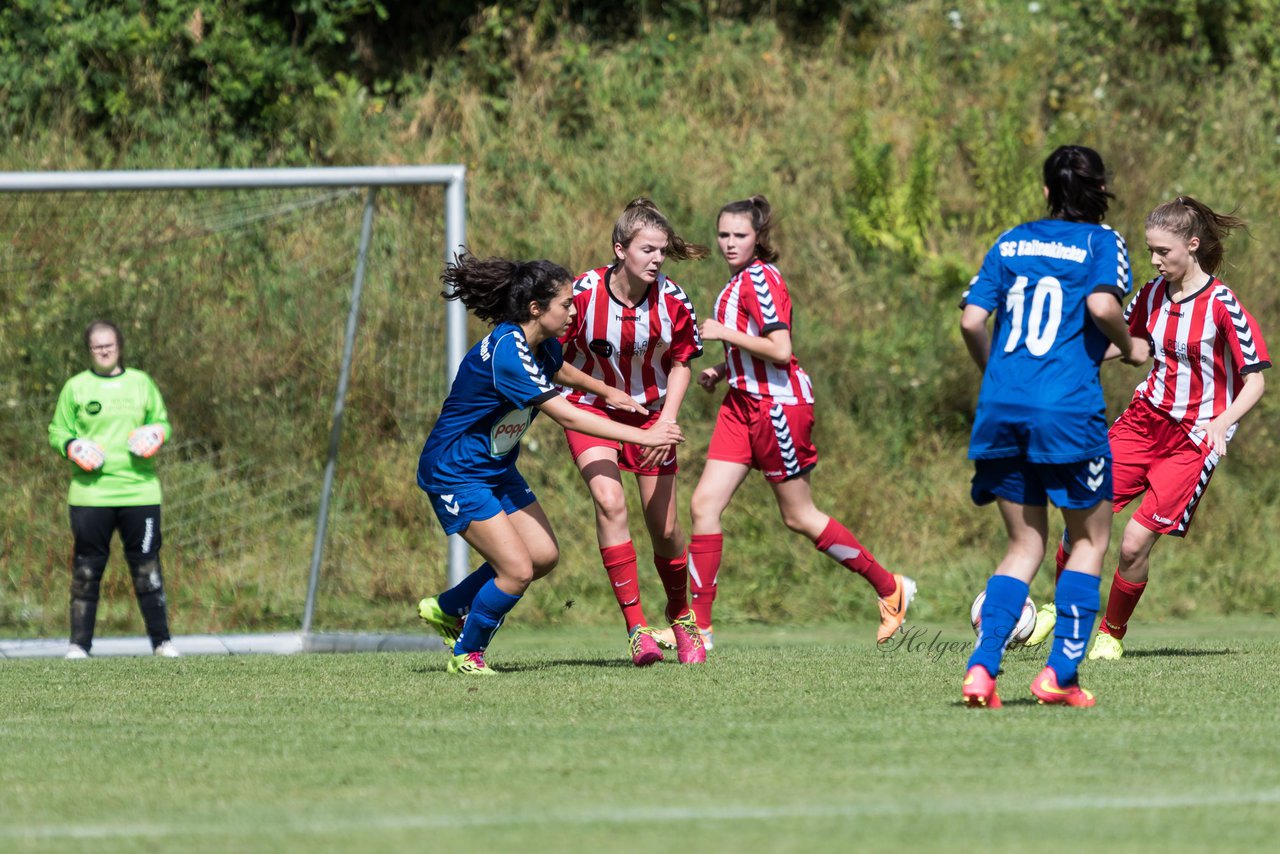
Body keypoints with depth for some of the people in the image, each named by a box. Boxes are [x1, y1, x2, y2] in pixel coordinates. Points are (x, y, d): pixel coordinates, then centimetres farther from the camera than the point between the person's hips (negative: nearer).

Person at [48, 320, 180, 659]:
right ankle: (79, 643, 4)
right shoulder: (76, 387, 6)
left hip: (139, 489, 1)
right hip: (90, 492, -1)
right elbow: (57, 431, 10)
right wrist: (72, 447, -11)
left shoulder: (141, 383, 11)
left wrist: (155, 435, -4)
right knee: (86, 570, -1)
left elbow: (161, 423, 18)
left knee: (147, 567, 2)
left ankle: (161, 640, 9)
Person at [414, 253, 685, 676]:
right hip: (454, 475, -10)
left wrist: (607, 392, 36)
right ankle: (466, 655, 8)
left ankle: (445, 609, 24)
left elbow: (560, 371, 27)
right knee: (517, 570, -14)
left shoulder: (540, 344, -1)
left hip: (496, 467, 10)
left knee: (544, 555, 8)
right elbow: (567, 417, -31)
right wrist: (644, 436, -28)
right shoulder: (505, 353, -30)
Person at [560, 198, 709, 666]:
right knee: (610, 502, -24)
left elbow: (681, 365, -3)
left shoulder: (672, 300, -15)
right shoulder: (585, 292, -21)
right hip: (591, 410, -2)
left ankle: (680, 614, 35)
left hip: (650, 411, 2)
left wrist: (666, 422, -15)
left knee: (664, 528, 5)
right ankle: (636, 627, -20)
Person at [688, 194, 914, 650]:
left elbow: (780, 350, -23)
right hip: (744, 403, 9)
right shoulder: (738, 281, 13)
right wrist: (721, 371, 9)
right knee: (705, 503, -2)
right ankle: (699, 625, 0)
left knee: (798, 516, 2)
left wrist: (725, 334, -18)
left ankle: (890, 588, 17)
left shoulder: (760, 279, -16)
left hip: (779, 403, -9)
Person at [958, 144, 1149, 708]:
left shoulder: (1010, 242, 14)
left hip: (1001, 409, 4)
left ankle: (981, 667, -6)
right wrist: (1130, 349, 2)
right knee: (1090, 539, 11)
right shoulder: (1101, 242, 2)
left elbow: (971, 321, 6)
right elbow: (1101, 304, -16)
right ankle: (1059, 674, 1)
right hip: (1068, 409, -4)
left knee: (1024, 544, 12)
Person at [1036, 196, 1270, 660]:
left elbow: (1255, 380, -11)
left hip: (1193, 439, -5)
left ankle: (1112, 634, 12)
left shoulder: (1222, 306, -14)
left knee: (1135, 542, -12)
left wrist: (1221, 423, -26)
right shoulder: (1153, 294, 4)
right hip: (1144, 422, 5)